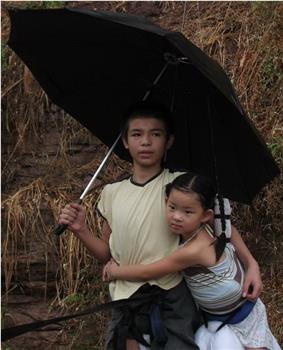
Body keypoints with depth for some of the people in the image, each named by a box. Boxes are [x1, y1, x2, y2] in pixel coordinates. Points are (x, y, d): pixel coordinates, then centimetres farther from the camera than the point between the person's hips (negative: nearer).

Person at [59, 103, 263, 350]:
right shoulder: (112, 193, 8)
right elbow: (107, 254, 13)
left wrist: (251, 264, -9)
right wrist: (81, 230, -3)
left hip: (173, 301, -3)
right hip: (126, 301, 3)